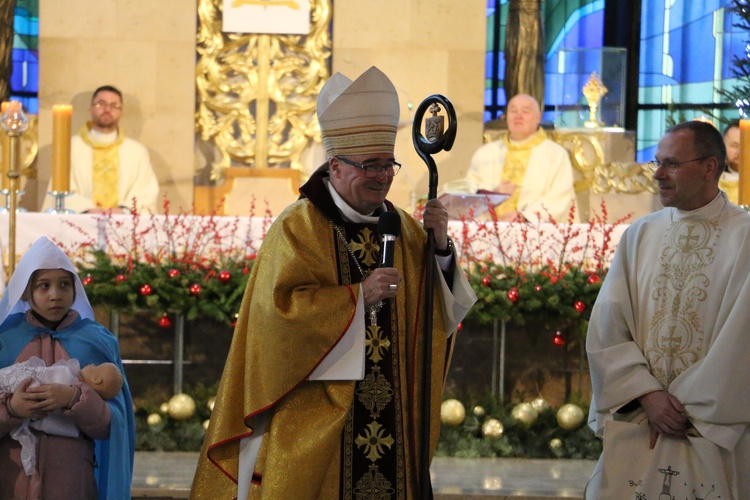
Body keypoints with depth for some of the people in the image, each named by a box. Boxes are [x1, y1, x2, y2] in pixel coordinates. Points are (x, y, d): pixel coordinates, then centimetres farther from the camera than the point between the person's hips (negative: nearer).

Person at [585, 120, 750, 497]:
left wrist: (684, 407, -10)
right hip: (633, 426, 3)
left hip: (715, 434, -3)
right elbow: (606, 327, 0)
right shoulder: (638, 236, 7)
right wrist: (648, 395, -12)